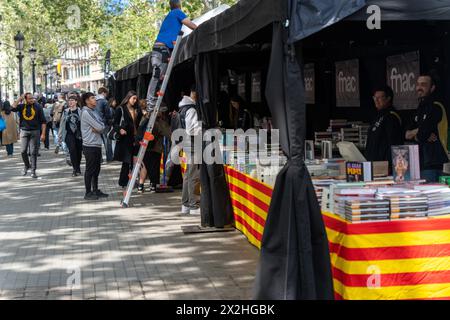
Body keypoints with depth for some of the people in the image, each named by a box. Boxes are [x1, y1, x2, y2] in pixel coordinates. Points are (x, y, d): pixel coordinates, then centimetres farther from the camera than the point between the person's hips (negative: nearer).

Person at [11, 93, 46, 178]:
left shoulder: (37, 107, -1)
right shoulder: (21, 106, 4)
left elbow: (43, 121, -1)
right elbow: (13, 108, -16)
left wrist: (43, 134, -7)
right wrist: (20, 99, -11)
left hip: (35, 131, -2)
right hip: (24, 131, 2)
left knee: (34, 152, 0)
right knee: (23, 151, 1)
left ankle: (33, 171, 7)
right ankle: (27, 165, 27)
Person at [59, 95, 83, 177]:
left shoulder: (80, 111, -2)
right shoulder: (66, 112, 9)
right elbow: (62, 124, 14)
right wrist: (60, 135, 14)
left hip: (78, 134, -1)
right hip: (69, 134, 2)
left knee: (79, 152, 5)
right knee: (72, 150, -13)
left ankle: (77, 168, 23)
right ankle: (76, 169, -8)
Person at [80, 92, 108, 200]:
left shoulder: (93, 112, 17)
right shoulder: (86, 112, -13)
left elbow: (102, 127, 11)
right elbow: (100, 127, -18)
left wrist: (97, 129, -8)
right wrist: (98, 128, 2)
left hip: (97, 145, 9)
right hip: (90, 146, -9)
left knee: (96, 169, 14)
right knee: (90, 170, -3)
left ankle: (95, 190, 22)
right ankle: (88, 193, 2)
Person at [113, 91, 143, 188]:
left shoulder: (137, 111, 17)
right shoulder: (121, 109, -1)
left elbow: (139, 124, 21)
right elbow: (115, 123, -4)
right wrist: (120, 130, -21)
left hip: (134, 138, 5)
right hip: (125, 138, -5)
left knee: (133, 161, 3)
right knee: (126, 161, -5)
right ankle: (123, 182, 4)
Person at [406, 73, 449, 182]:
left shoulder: (435, 107, -9)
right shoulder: (421, 108, 19)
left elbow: (421, 135, -17)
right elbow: (407, 135, 12)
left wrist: (414, 134, 4)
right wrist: (418, 132, -7)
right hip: (421, 162, 9)